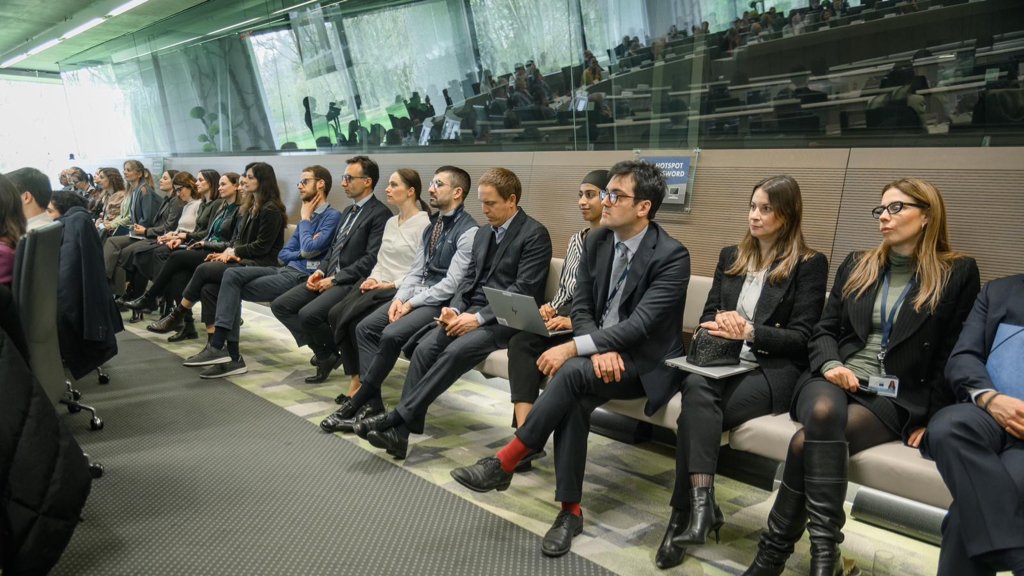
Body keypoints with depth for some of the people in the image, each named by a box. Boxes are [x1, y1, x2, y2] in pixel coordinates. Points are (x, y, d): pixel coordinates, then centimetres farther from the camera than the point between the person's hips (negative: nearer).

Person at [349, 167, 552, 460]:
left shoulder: (535, 234, -6)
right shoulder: (483, 235, 19)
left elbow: (523, 289, -15)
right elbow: (469, 279, 17)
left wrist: (478, 317, -20)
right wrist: (455, 309, -4)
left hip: (504, 318, -7)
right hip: (473, 311, 7)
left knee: (455, 352, -30)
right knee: (425, 347, -18)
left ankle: (398, 417, -25)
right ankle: (401, 429, -21)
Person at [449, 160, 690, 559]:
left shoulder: (672, 256, -17)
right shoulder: (597, 240, 3)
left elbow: (640, 325, -25)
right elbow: (581, 307, 2)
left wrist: (574, 348, -31)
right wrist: (599, 350, -19)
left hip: (646, 362, -5)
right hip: (602, 352, 5)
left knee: (572, 373, -32)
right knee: (574, 399, -28)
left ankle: (504, 463, -21)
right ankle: (571, 509, -17)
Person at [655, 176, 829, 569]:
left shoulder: (810, 264, 3)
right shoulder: (730, 257, 19)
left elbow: (801, 338, -4)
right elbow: (707, 317, 16)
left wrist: (750, 332, -18)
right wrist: (720, 326, -9)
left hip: (773, 370, -4)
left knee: (695, 412, -31)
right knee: (696, 386, -33)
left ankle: (685, 514, -25)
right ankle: (701, 504, -37)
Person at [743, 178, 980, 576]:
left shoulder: (958, 273, 6)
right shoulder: (856, 266, 17)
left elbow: (954, 355, 1)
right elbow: (824, 330, 15)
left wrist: (927, 418, -6)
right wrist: (829, 365, -7)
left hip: (896, 398, -2)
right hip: (834, 382, 3)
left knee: (807, 442, -32)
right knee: (824, 412, -36)